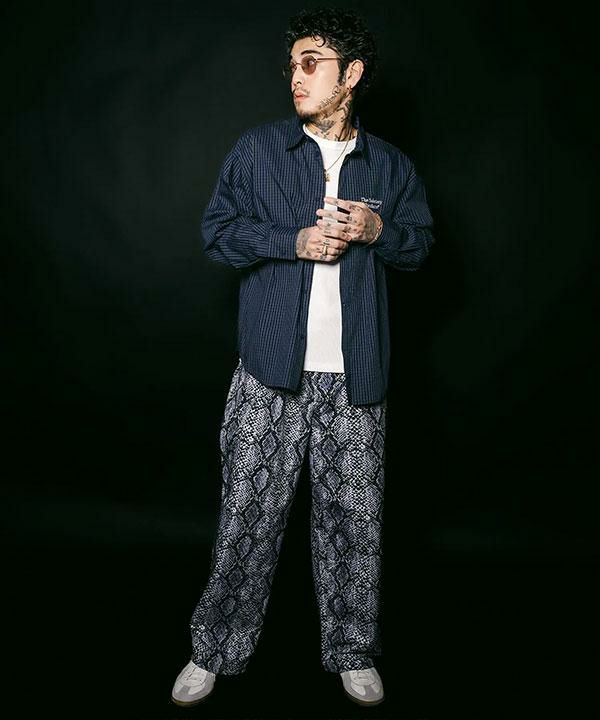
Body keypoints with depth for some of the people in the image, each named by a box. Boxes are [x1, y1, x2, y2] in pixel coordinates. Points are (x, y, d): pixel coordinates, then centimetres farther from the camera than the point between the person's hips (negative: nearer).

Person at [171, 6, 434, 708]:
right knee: (248, 509, 3)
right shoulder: (257, 149, 7)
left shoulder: (390, 165, 12)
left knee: (354, 516, 8)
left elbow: (421, 241, 16)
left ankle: (353, 652, 25)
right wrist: (297, 241, -12)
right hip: (271, 367, -1)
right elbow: (217, 230, 2)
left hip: (355, 373, 2)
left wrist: (379, 231, -6)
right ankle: (216, 649, 20)